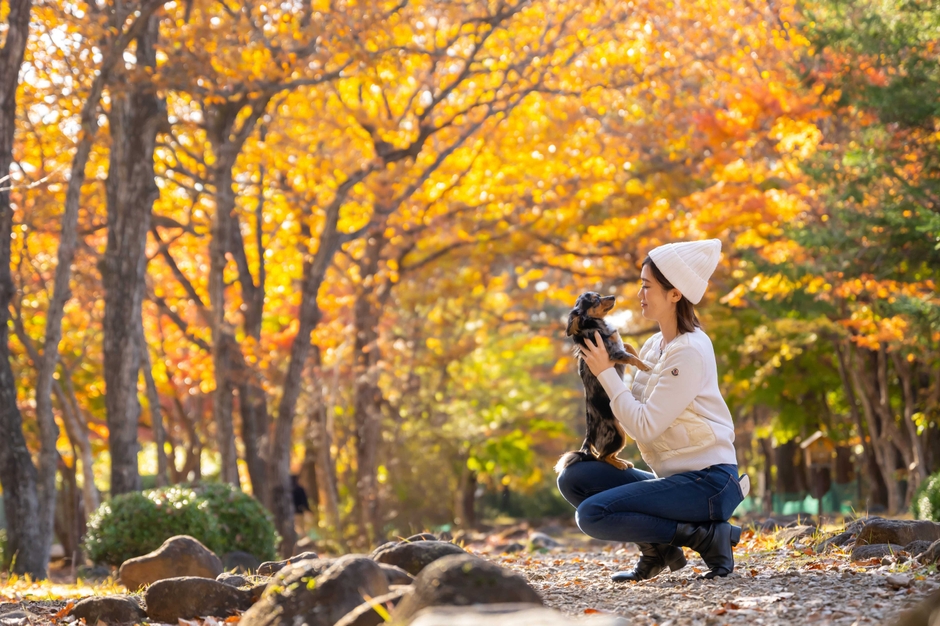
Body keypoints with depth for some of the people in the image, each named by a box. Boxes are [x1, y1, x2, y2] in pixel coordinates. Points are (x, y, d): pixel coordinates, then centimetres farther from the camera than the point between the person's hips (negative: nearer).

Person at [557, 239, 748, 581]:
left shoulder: (689, 352, -16)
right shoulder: (654, 347, 12)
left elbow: (645, 426, -19)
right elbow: (633, 415, 9)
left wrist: (606, 372, -13)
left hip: (706, 481, -9)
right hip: (674, 477, 9)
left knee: (592, 514, -20)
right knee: (574, 478, -1)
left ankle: (707, 535, -10)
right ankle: (658, 548, 4)